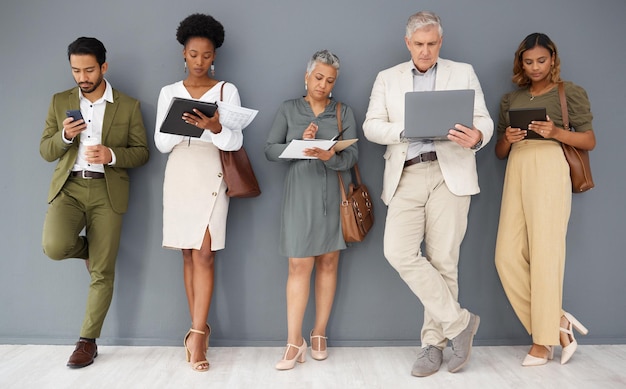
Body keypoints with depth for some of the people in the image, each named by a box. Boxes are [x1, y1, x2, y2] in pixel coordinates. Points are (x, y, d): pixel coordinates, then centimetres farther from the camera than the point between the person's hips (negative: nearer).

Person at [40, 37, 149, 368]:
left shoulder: (128, 106, 5)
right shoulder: (60, 102, 10)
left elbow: (142, 153, 3)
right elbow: (46, 152, 9)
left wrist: (111, 155, -16)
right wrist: (64, 135, -13)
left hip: (107, 191, -1)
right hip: (68, 187, 2)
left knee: (102, 272, -1)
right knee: (54, 246, -25)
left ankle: (88, 341, 16)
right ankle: (89, 250, 13)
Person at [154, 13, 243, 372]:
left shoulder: (227, 90, 3)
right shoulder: (169, 93, 10)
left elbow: (235, 142, -5)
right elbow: (162, 143, 5)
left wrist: (214, 127, -25)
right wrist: (181, 125, -15)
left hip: (211, 175, -3)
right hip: (179, 175, 3)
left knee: (204, 254, -9)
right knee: (189, 255, 5)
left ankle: (196, 334, -5)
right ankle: (200, 330, 14)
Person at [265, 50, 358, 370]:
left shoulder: (344, 112, 9)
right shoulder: (288, 109, 9)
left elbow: (352, 155, -3)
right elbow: (270, 150, 1)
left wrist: (330, 156, -24)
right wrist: (300, 144, -15)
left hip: (334, 193, 1)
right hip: (301, 192, -1)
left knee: (328, 262, 4)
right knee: (299, 265, -5)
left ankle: (319, 335, 14)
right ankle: (294, 342, 0)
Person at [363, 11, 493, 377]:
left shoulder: (463, 72, 14)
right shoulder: (387, 78, 17)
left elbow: (484, 120, 6)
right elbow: (371, 126, 7)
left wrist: (477, 137, -17)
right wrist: (405, 131, -12)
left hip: (450, 172, -1)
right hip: (406, 176, 2)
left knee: (443, 259, -2)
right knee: (399, 252, -13)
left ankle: (434, 342, 14)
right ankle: (459, 321, 2)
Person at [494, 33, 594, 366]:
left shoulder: (570, 92, 10)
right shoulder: (510, 99, 22)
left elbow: (589, 141, 5)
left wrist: (556, 132, -12)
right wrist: (507, 139, -1)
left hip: (549, 168, -5)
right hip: (516, 171, 5)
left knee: (545, 254, -8)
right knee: (508, 256, -5)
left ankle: (543, 340, 4)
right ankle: (558, 325, 9)